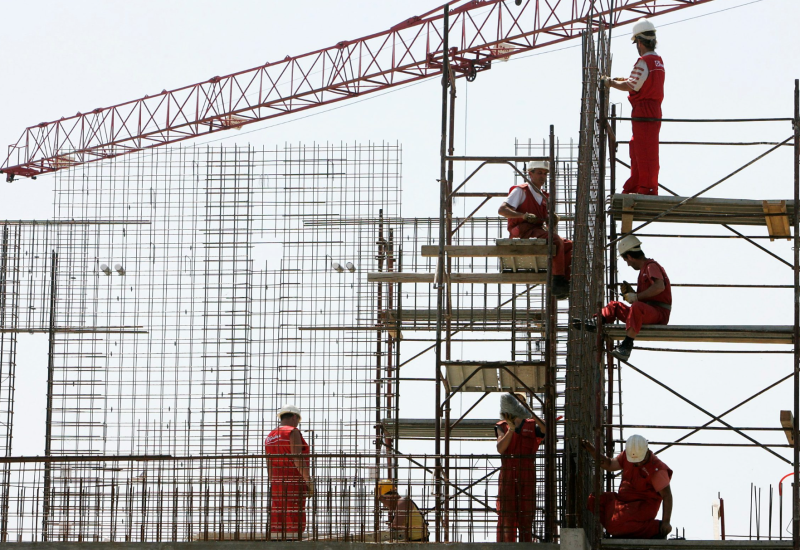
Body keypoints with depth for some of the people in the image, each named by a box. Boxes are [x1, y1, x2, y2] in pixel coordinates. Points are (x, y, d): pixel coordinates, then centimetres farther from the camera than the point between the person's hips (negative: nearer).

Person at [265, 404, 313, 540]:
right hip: (294, 483, -8)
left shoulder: (270, 437, 17)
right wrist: (309, 480, -13)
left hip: (277, 484, 8)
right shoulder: (293, 432, -6)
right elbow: (297, 458, -16)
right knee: (294, 521, -10)